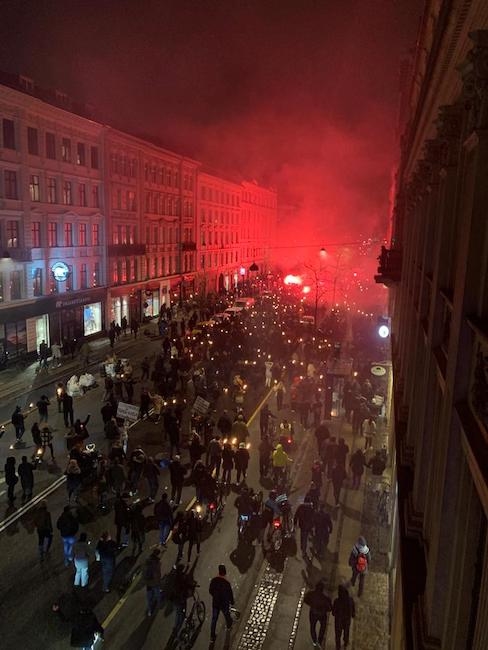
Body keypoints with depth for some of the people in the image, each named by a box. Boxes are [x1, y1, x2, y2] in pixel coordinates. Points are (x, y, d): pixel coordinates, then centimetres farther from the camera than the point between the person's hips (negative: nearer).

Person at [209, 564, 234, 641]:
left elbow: (210, 591, 0)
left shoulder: (213, 580, -15)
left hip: (215, 603, 3)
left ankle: (212, 635, 22)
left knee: (214, 619, 15)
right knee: (226, 615, 27)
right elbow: (230, 593, -17)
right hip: (224, 603, -2)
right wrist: (232, 601, 3)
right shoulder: (226, 583, -28)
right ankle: (229, 625, 53)